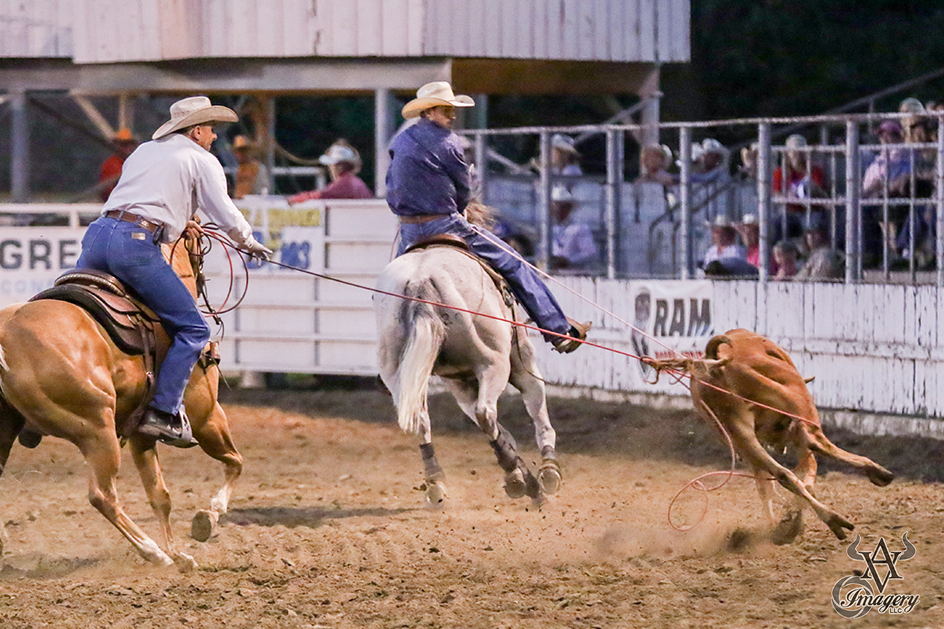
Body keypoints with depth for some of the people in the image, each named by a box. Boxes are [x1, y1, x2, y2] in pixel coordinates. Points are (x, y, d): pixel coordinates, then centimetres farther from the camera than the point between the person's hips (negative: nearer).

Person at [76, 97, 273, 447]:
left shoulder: (143, 151, 30)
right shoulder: (202, 161, 10)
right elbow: (226, 216, 3)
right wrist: (249, 243, 22)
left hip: (97, 234, 7)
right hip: (135, 244, -7)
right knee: (192, 329, 0)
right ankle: (163, 412, -10)